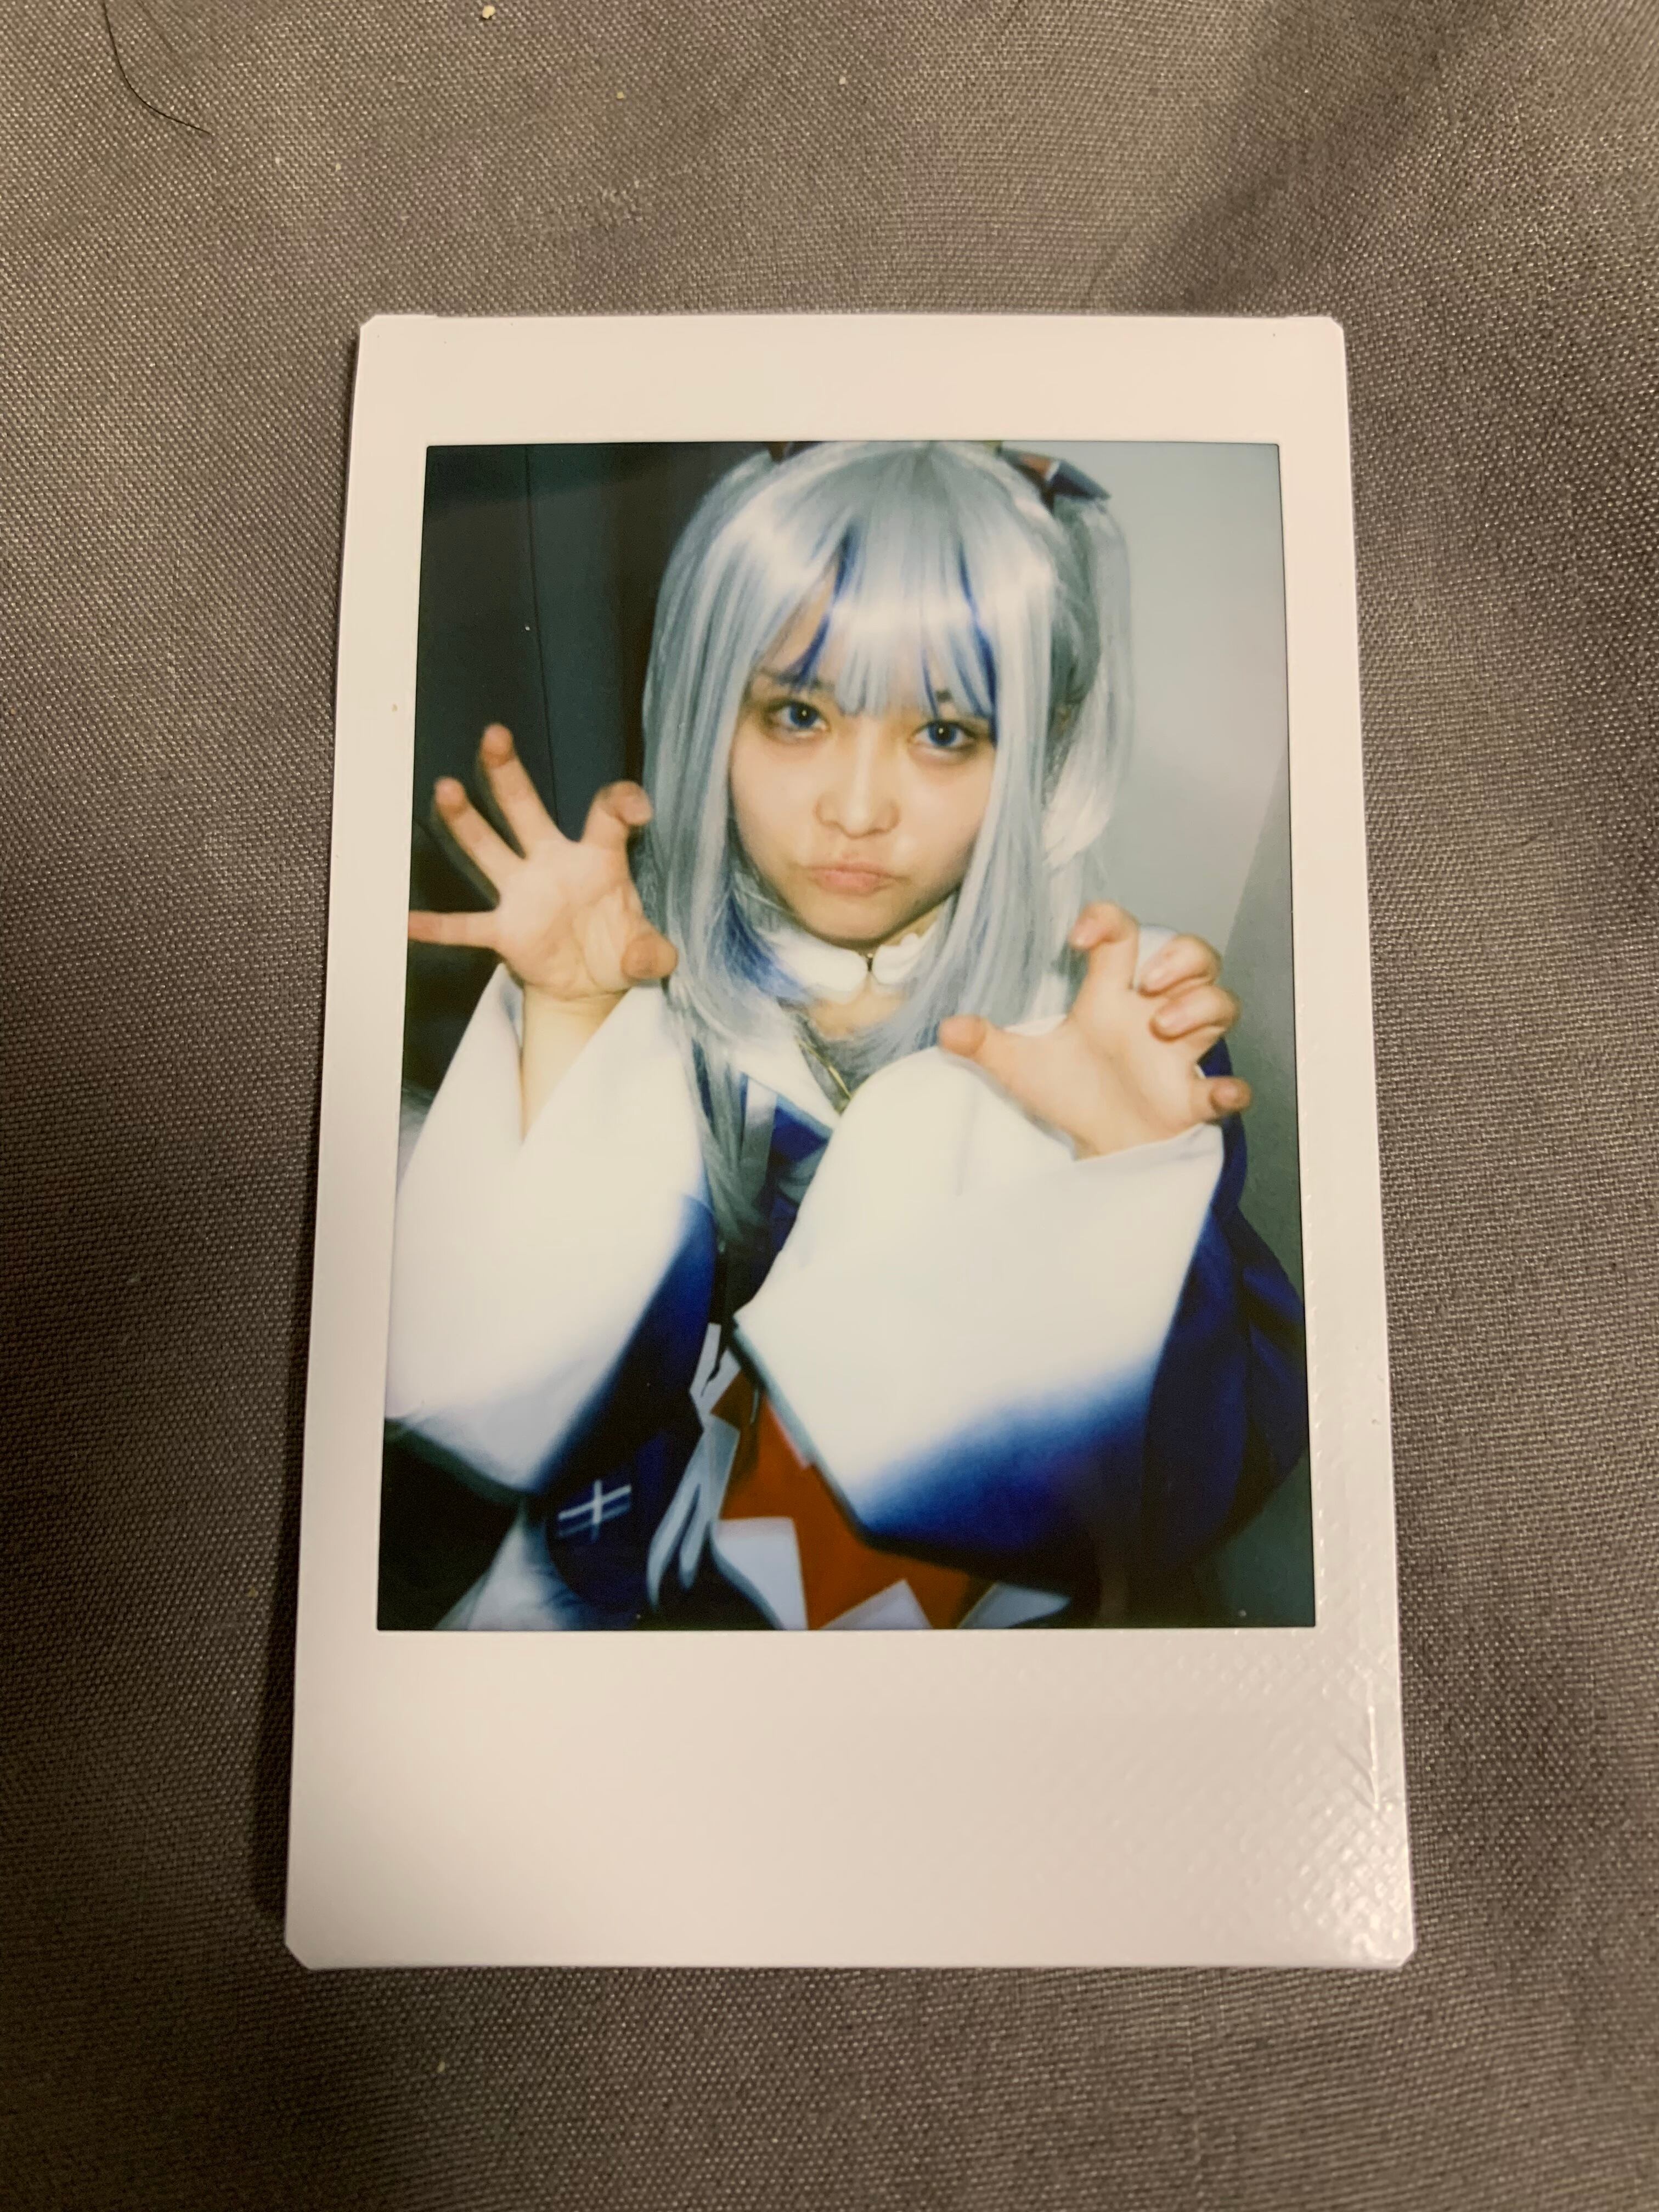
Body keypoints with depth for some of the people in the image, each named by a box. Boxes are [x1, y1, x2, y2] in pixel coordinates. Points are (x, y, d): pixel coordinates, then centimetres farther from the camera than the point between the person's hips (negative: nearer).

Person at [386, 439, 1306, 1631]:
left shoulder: (1137, 1021, -9)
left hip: (991, 1606, 0)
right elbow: (523, 1414, -14)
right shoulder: (643, 1001, -7)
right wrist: (567, 1027, -19)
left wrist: (1130, 1163, -25)